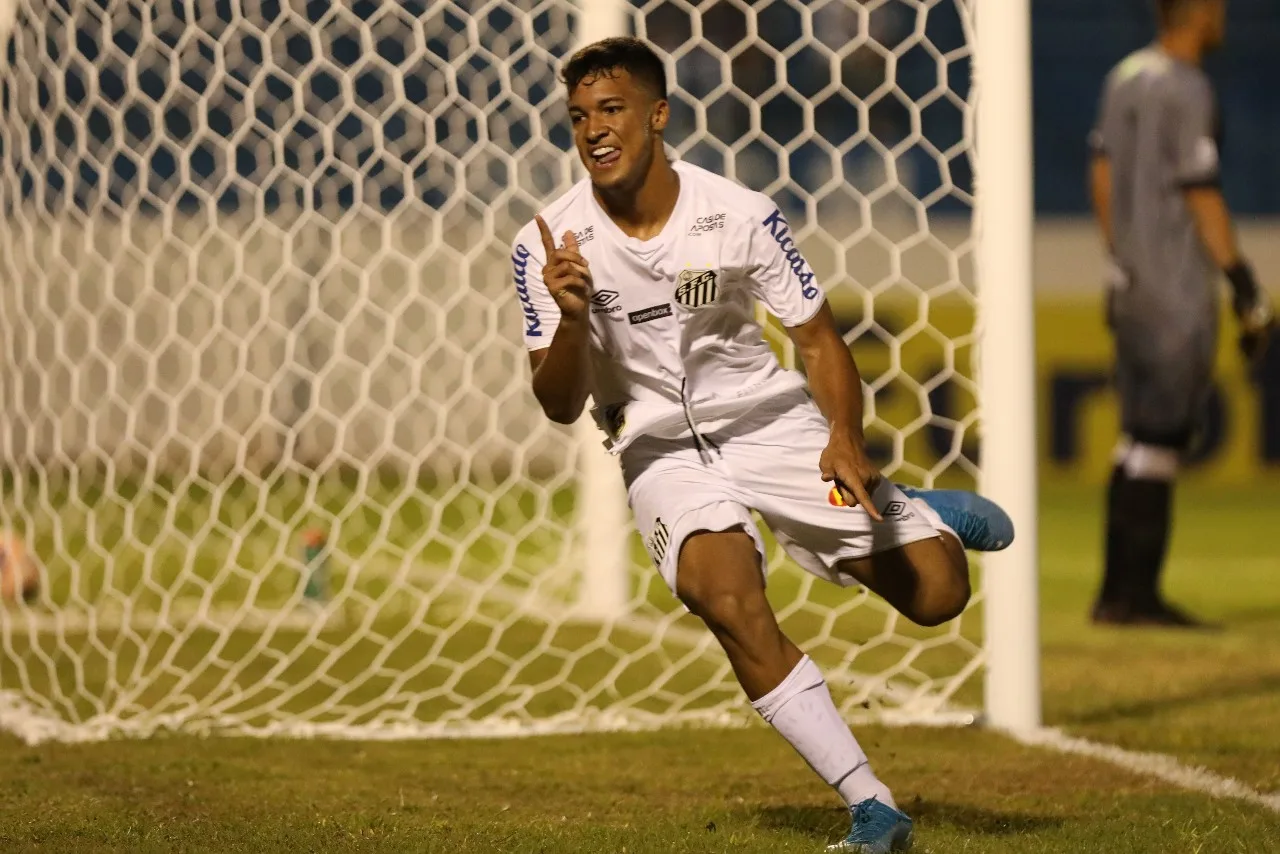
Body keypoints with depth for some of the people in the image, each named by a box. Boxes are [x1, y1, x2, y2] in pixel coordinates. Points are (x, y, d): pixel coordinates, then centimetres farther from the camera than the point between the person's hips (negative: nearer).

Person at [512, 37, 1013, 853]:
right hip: (662, 454, 0)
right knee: (728, 600, -31)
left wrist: (846, 437, -21)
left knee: (936, 595, -10)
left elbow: (820, 338, -4)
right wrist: (570, 319, -30)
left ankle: (920, 516, 30)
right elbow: (560, 406, -10)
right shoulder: (550, 246, -12)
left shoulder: (741, 216, -13)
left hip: (771, 423, 0)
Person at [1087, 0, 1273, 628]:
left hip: (1132, 286, 9)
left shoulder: (1124, 77, 12)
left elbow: (1101, 172, 15)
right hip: (1178, 289, -9)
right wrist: (1246, 289, -14)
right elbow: (1201, 196, -16)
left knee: (1140, 437, 13)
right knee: (1158, 438, -6)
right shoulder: (1187, 90, -14)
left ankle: (1117, 593, 14)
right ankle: (1135, 595, -5)